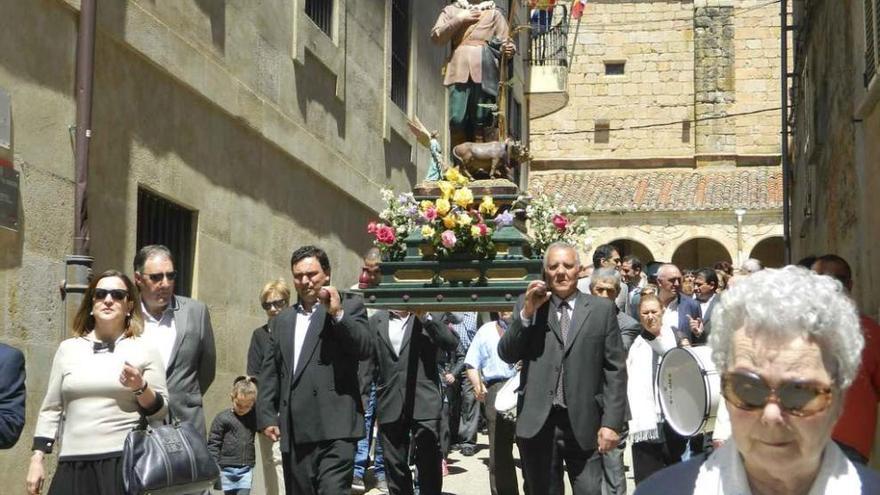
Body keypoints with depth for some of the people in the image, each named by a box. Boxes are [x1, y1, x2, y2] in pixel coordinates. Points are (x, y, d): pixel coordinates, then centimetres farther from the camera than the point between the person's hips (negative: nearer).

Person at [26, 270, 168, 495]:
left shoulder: (145, 350, 5)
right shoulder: (68, 348, 13)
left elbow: (160, 411, 4)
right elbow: (51, 408, 14)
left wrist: (140, 387, -14)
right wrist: (37, 459, 8)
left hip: (126, 464, -2)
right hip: (74, 466, 3)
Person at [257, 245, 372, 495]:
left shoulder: (349, 307, 6)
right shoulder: (281, 320, 20)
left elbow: (365, 349, -9)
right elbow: (269, 373, 17)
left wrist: (338, 314, -17)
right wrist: (266, 416, 8)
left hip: (334, 427, -5)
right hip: (294, 432, 5)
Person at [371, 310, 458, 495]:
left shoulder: (432, 316, 5)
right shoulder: (376, 321, 10)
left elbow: (451, 344, -9)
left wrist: (425, 317, -15)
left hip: (424, 403, -2)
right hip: (389, 405, 2)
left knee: (429, 465, -2)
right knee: (394, 467, 7)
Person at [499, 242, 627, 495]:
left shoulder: (602, 309, 5)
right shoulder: (527, 304, 8)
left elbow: (615, 369, 2)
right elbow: (507, 354, 0)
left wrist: (611, 422, -5)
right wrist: (527, 312, -12)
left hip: (583, 424, -1)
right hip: (537, 423, 1)